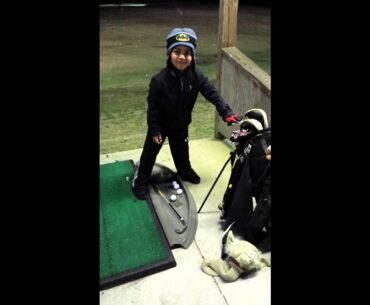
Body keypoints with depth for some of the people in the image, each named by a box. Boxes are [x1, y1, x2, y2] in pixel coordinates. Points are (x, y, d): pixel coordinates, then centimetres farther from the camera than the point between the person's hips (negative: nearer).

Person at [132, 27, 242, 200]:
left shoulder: (196, 76, -17)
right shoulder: (159, 80, -28)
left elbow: (212, 93, -15)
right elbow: (153, 107, -21)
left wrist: (226, 112, -25)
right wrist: (154, 130, -18)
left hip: (181, 124, 4)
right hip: (161, 124, -4)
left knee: (181, 150, 25)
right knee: (150, 152, 9)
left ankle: (185, 171, 52)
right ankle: (140, 181, 27)